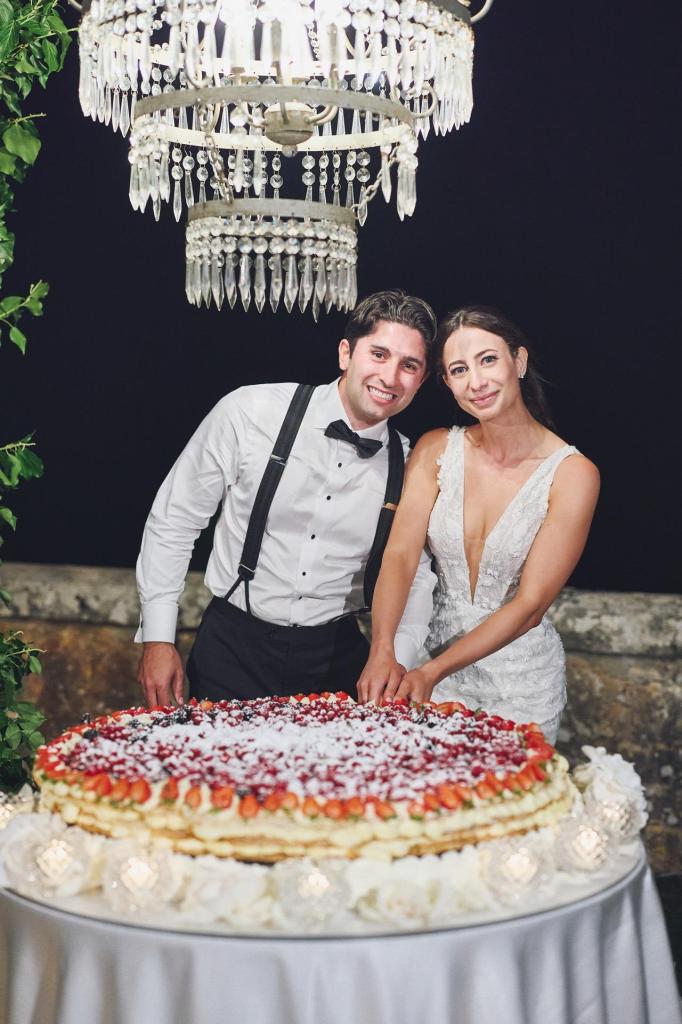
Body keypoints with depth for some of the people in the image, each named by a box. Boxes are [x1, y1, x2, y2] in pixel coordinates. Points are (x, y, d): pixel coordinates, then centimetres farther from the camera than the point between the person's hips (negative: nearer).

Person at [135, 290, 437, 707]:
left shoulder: (408, 465, -3)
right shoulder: (251, 413, -13)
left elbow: (414, 575, 7)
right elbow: (173, 521, -5)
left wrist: (395, 662, -9)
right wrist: (158, 638, -6)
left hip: (336, 656, 3)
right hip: (234, 646, -2)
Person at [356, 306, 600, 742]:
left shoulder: (573, 474, -15)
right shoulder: (435, 450, -3)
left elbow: (530, 604, -18)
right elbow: (400, 556, -12)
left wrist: (432, 673, -24)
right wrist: (382, 653, -29)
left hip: (522, 678, -3)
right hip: (438, 650, 3)